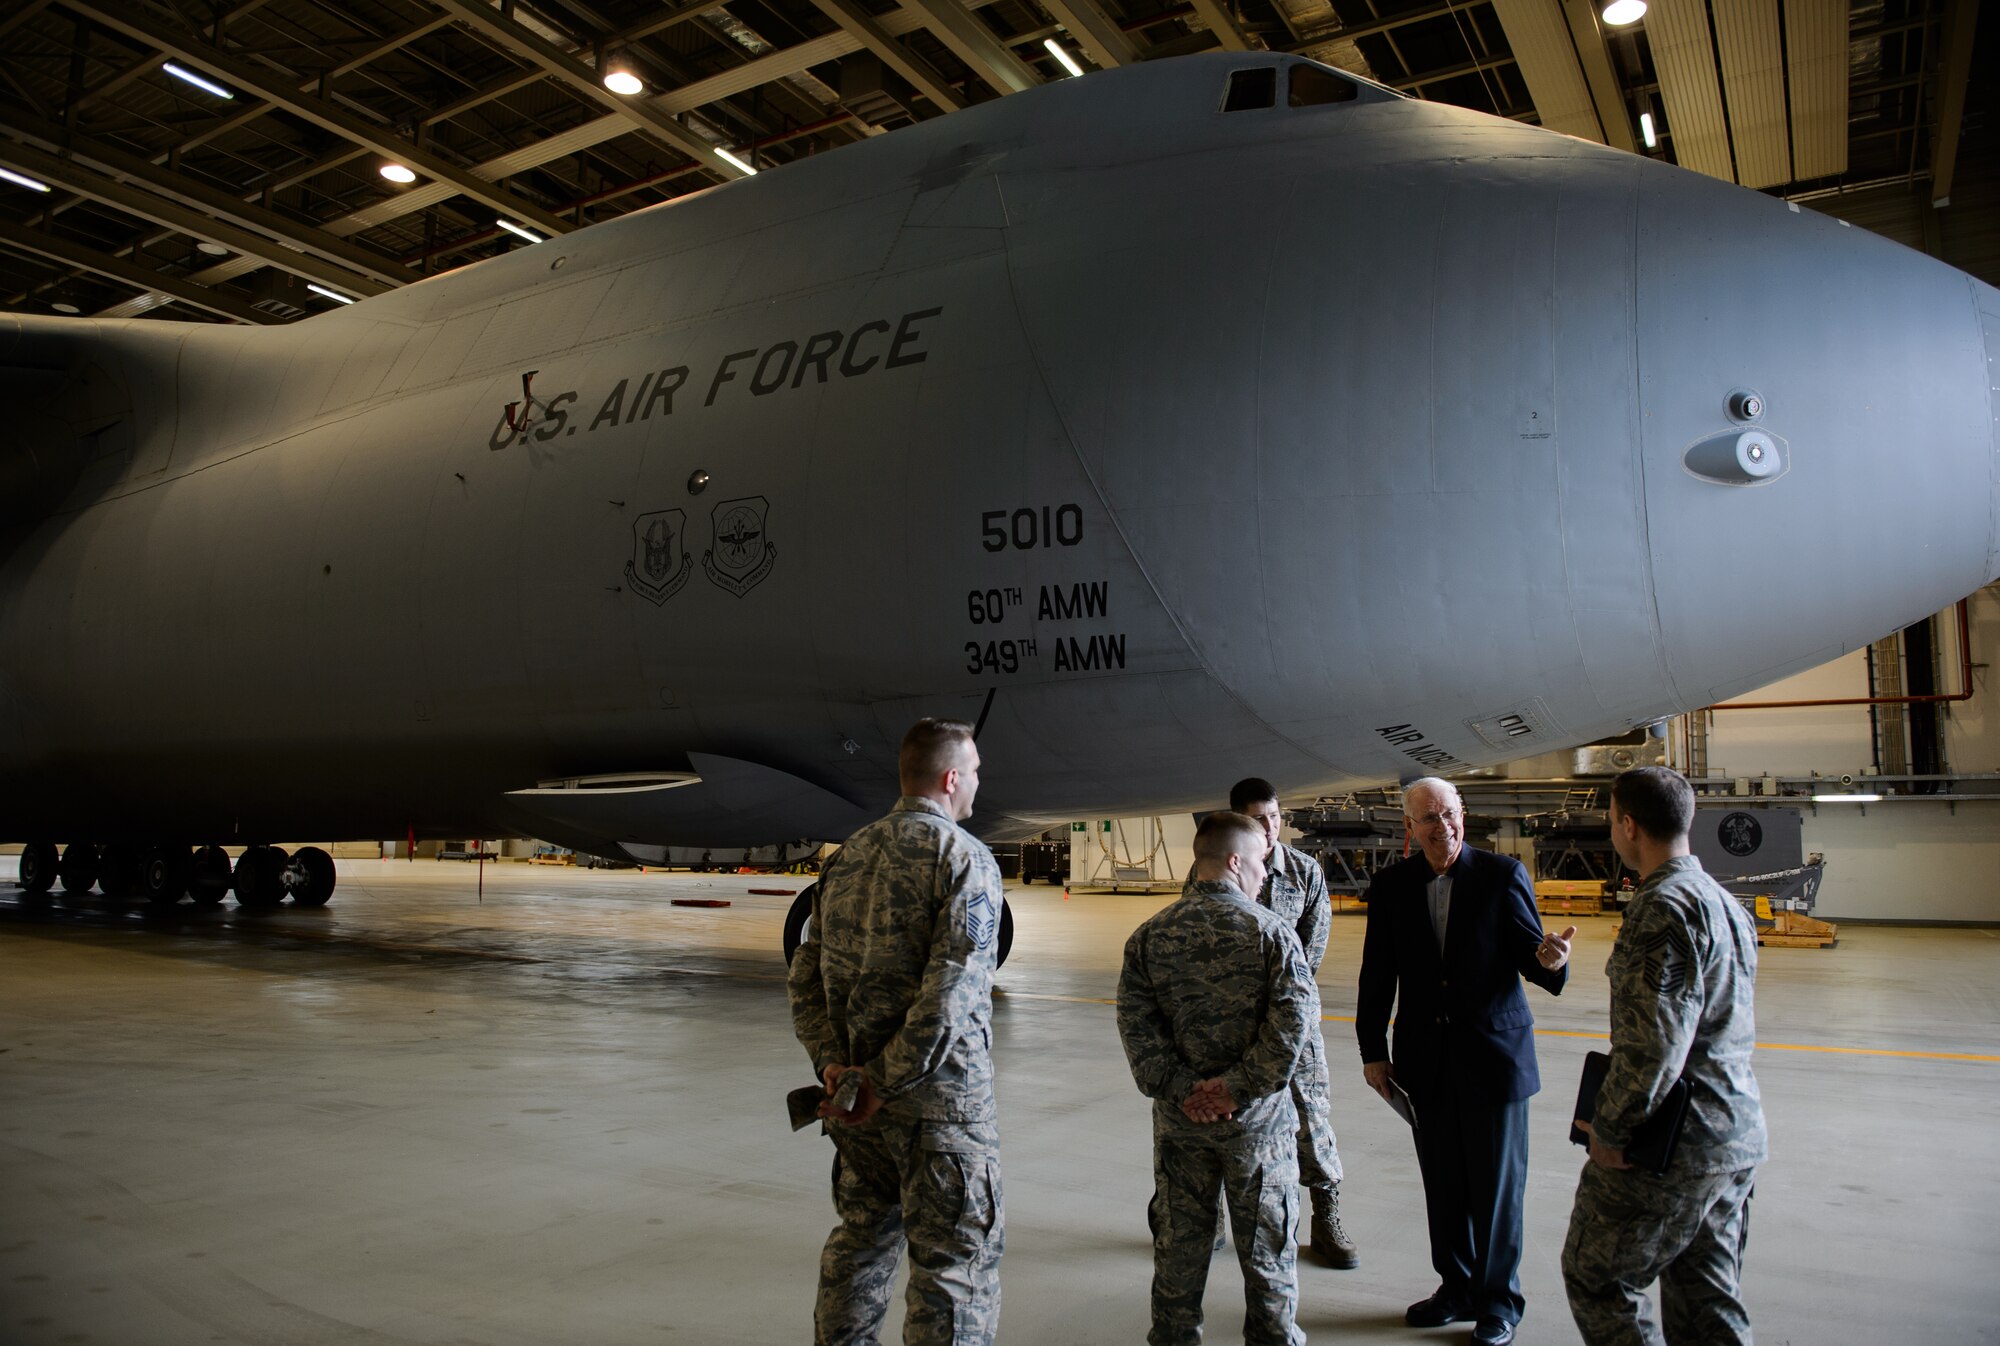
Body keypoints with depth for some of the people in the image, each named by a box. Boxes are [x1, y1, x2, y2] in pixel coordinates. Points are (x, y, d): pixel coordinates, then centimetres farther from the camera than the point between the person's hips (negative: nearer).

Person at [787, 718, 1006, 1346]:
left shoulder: (848, 857, 10)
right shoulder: (965, 857, -12)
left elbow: (805, 978, 7)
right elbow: (951, 993, -22)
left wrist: (832, 1063, -1)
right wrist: (887, 1084, -17)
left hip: (855, 1088, 7)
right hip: (942, 1094, -7)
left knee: (861, 1241, 22)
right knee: (957, 1263, 3)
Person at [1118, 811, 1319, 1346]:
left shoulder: (1150, 935, -1)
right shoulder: (1268, 930, -10)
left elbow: (1135, 1021, -7)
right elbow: (1296, 1015, -18)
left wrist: (1179, 1088, -8)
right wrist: (1240, 1085, -14)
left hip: (1180, 1120, 3)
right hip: (1257, 1120, -2)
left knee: (1179, 1242, 16)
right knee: (1266, 1243, 14)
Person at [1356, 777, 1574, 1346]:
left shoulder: (1502, 874, -7)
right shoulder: (1391, 886, 0)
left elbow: (1528, 953, -7)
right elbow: (1377, 975, 5)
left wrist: (1548, 960, -31)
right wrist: (1373, 1051, 4)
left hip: (1494, 1054, -2)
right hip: (1426, 1060, 3)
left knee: (1497, 1186, 8)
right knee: (1442, 1185, 14)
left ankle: (1499, 1299, 26)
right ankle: (1457, 1287, 33)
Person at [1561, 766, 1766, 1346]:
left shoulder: (1662, 908, -19)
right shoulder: (1726, 902, 12)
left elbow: (1654, 1040, -26)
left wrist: (1609, 1128, -14)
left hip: (1671, 1146, -9)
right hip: (1738, 1138, 9)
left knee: (1593, 1276, 6)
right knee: (1709, 1298, 17)